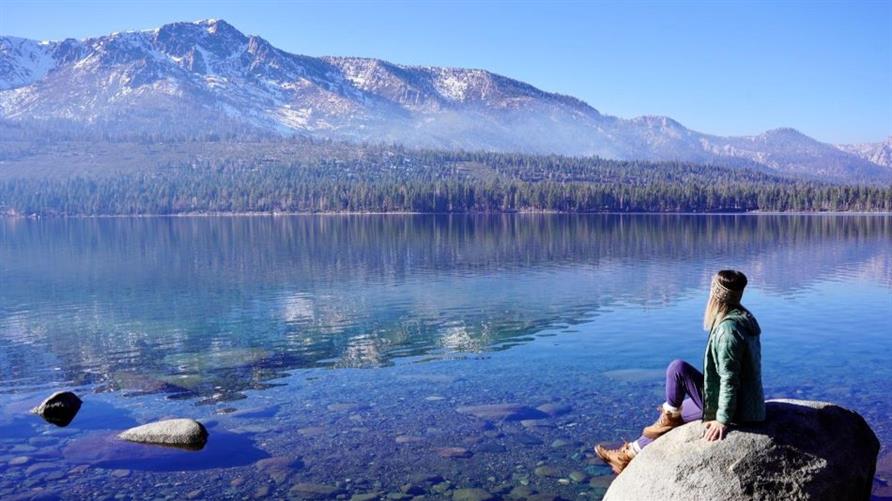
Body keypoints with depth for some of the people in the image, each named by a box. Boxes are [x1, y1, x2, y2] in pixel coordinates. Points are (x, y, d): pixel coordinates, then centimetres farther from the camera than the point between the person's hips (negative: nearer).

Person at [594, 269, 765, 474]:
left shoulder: (727, 328, -24)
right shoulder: (744, 319, 7)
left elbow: (729, 378, -26)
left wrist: (723, 420, -22)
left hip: (734, 409, -10)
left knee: (677, 368, -12)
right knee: (675, 416, 17)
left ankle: (670, 415, 10)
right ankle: (631, 454, 23)